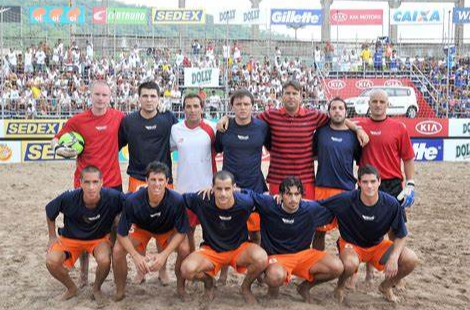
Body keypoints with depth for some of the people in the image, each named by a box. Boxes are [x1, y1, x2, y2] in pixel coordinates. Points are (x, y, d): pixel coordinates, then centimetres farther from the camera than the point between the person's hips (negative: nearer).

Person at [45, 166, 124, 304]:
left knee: (104, 260, -31)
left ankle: (97, 289, 5)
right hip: (70, 238, 1)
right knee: (51, 262, -23)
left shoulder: (112, 197, -31)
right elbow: (49, 211, -6)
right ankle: (71, 288, 10)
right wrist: (52, 236, -2)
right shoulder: (68, 198, -27)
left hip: (99, 238, -1)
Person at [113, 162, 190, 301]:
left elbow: (181, 232, -21)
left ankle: (180, 288, 2)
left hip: (168, 229, 0)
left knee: (185, 249, -26)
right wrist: (136, 256, -34)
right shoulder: (132, 201, -34)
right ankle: (120, 291, 4)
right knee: (118, 251, -22)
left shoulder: (176, 200, -34)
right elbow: (122, 234, -23)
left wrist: (164, 255, -31)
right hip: (140, 228, 0)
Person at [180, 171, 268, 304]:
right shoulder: (202, 201, -22)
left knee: (261, 259, -32)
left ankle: (246, 287, 5)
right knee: (187, 270, -28)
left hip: (239, 248, 0)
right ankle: (208, 282, 13)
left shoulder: (245, 202, -21)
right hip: (211, 250, 0)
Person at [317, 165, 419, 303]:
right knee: (350, 264, -39)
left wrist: (393, 258, -22)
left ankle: (386, 286, 16)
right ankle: (340, 286, 0)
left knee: (411, 260, -17)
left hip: (377, 245, 4)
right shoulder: (346, 200, -25)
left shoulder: (392, 204, -19)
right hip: (351, 244, -3)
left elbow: (401, 235, -9)